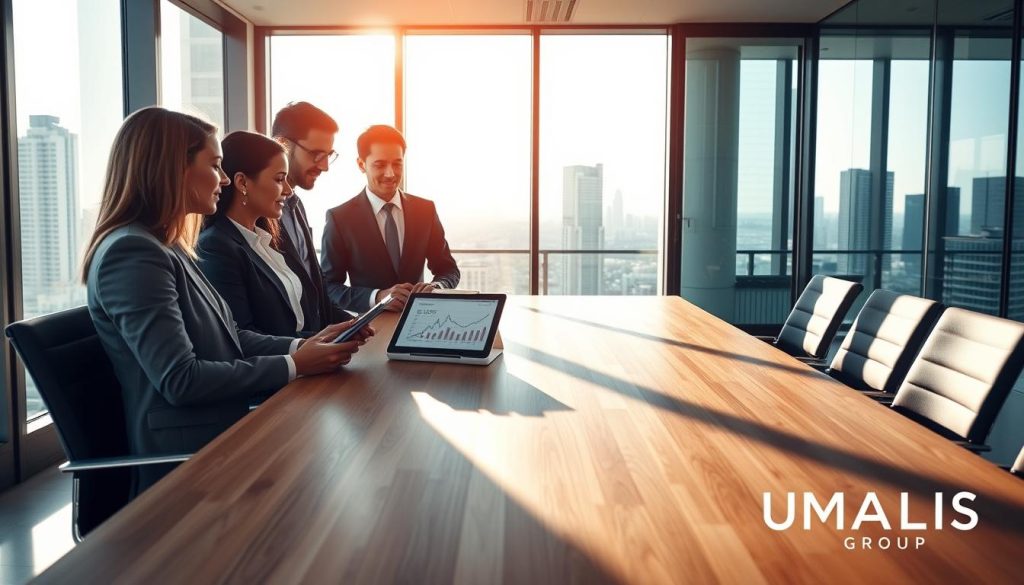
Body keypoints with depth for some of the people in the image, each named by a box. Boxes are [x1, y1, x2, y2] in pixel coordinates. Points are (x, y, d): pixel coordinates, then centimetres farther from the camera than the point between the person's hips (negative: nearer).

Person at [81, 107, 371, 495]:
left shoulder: (166, 247, 12)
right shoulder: (133, 253, -18)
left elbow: (225, 337, 12)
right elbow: (181, 380, -23)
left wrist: (302, 346, -3)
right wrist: (294, 366, -17)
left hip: (221, 432, 9)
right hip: (190, 459, -9)